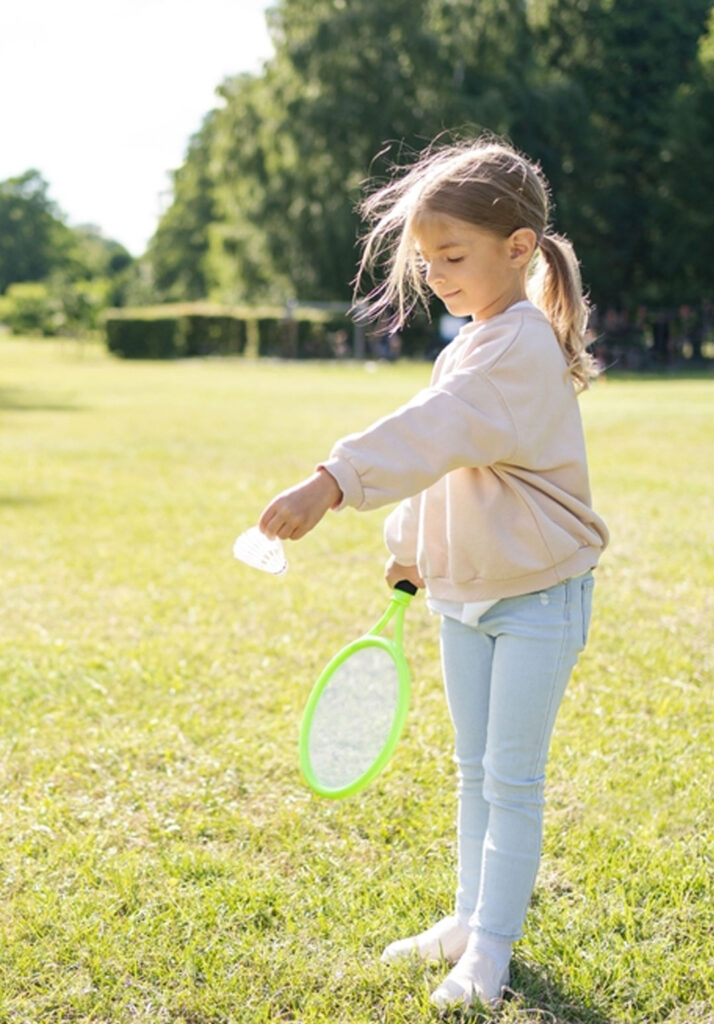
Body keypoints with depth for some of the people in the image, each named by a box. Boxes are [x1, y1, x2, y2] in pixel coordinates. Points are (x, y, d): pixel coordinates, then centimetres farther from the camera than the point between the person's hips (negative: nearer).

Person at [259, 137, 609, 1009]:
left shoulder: (521, 346, -22)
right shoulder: (471, 347, 8)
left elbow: (435, 432, -37)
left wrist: (330, 484, -47)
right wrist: (412, 548, 21)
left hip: (536, 594, -9)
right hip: (464, 591, 9)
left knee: (511, 778, 1)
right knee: (474, 770, 17)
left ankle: (489, 951, 12)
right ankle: (471, 918, 30)